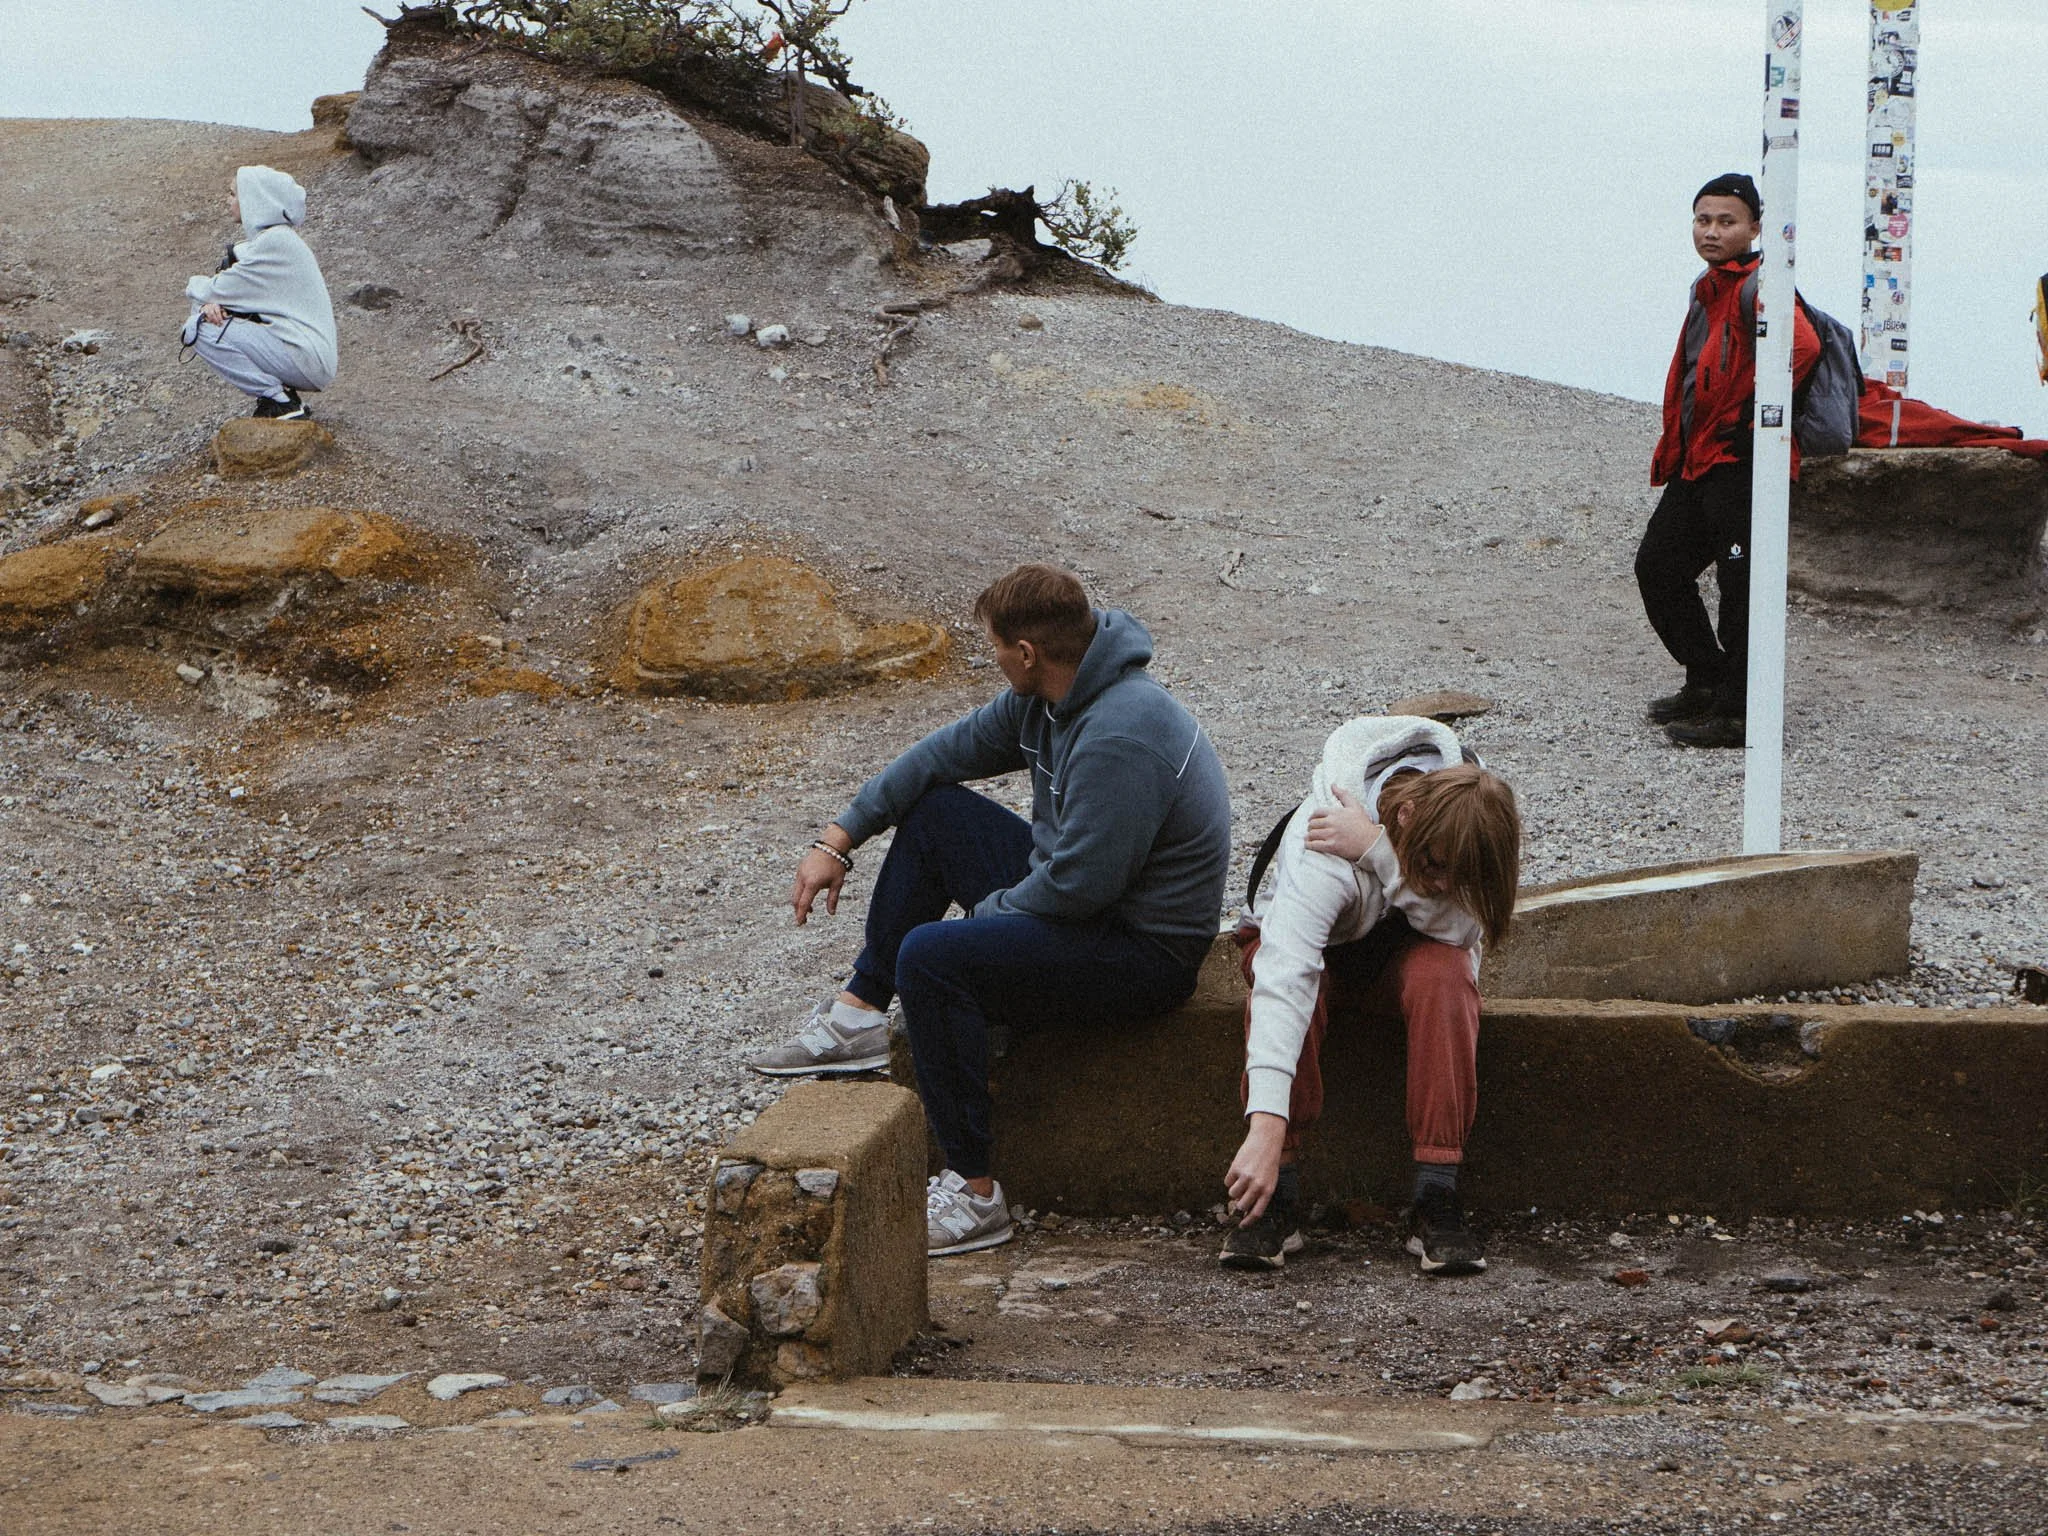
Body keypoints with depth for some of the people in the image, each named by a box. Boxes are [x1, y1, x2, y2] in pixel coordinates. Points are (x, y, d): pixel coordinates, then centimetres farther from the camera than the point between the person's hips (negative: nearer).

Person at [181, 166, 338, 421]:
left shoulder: (275, 242, -16)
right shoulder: (268, 237, 15)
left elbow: (220, 290, -13)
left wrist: (195, 286, 9)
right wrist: (210, 303, -7)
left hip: (307, 359, -10)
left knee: (200, 329, -14)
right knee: (207, 313, 13)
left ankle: (282, 404, -10)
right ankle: (279, 394, 8)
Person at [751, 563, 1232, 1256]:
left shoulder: (1119, 736, -29)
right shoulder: (1044, 699, 2)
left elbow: (1078, 884, -29)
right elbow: (948, 752, 14)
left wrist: (986, 911, -10)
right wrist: (838, 839, 13)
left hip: (1145, 949, -11)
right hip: (1081, 891, 11)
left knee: (931, 956, -27)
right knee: (933, 810, 16)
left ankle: (973, 1194, -22)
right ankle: (860, 1014, 17)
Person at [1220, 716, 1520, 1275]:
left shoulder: (1468, 822, -26)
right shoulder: (1319, 854, -39)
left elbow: (1459, 929, -33)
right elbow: (1284, 979, -50)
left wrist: (1377, 852, -45)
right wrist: (1267, 1128, -60)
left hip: (1406, 951, 3)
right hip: (1313, 942, -2)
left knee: (1444, 974, -33)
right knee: (1284, 984, -37)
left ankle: (1436, 1198, -31)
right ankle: (1277, 1202, -32)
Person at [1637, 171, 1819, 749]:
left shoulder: (1756, 286, -13)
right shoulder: (1707, 288, 18)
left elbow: (1802, 344, -30)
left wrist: (1755, 414, -21)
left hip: (1741, 462, -10)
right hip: (1696, 461, 11)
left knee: (1741, 587, -5)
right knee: (1658, 567, 16)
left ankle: (1737, 713, 1)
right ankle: (1707, 683, 28)